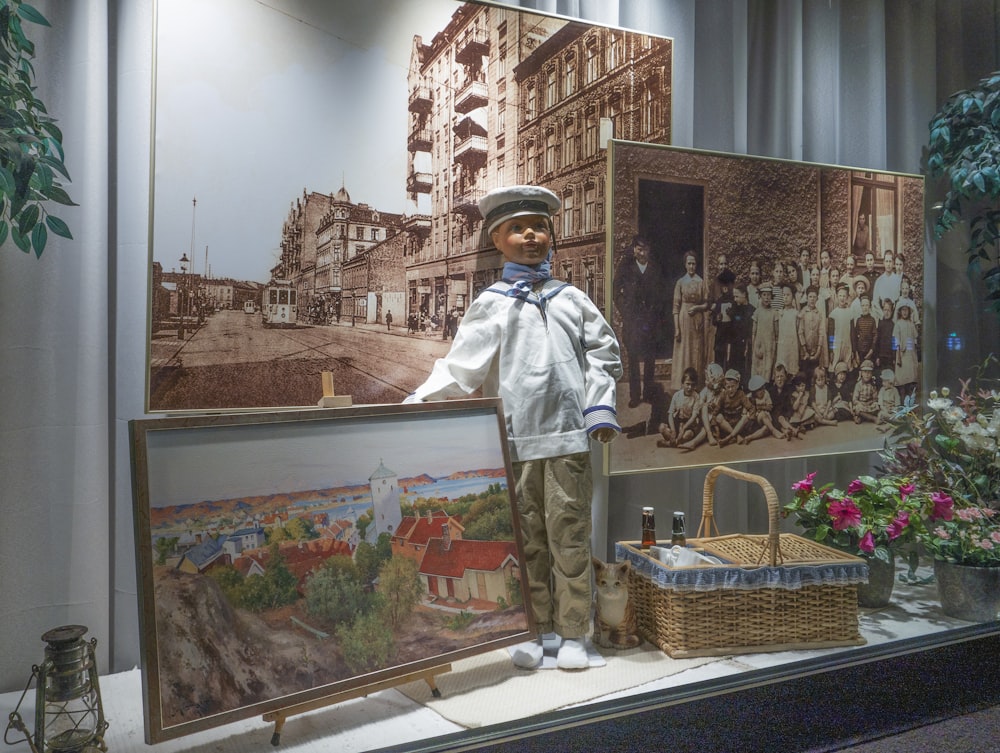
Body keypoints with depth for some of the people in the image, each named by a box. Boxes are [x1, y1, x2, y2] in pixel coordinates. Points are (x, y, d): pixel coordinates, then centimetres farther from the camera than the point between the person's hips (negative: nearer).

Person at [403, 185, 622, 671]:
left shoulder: (572, 299, 13)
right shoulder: (491, 304, 6)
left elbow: (603, 353, 16)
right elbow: (460, 367, -1)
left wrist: (600, 407, 5)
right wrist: (417, 403, -12)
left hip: (568, 436, 1)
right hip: (515, 440, -1)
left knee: (569, 535, 3)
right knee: (525, 537, 7)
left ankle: (572, 633, 16)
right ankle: (531, 631, 21)